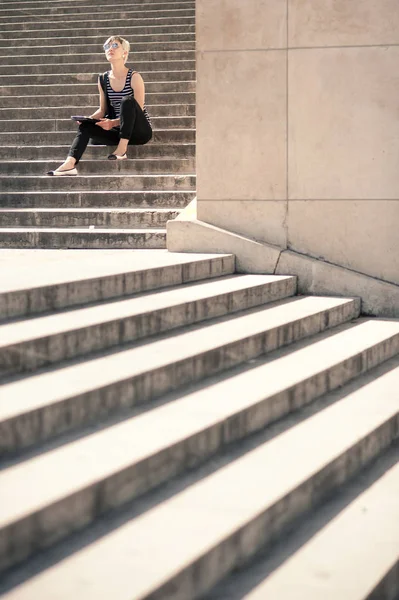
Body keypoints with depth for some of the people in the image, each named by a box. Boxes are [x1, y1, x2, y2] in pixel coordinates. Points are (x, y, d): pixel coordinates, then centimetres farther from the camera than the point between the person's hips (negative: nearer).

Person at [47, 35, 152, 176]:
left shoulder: (134, 77, -11)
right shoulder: (103, 79, 5)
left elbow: (138, 110, -15)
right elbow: (103, 110, 12)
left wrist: (114, 122, -27)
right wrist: (88, 118, -10)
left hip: (140, 130, -5)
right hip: (119, 132, 5)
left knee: (127, 100, -30)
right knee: (86, 126, -16)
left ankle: (122, 148, -33)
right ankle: (70, 164, -37)